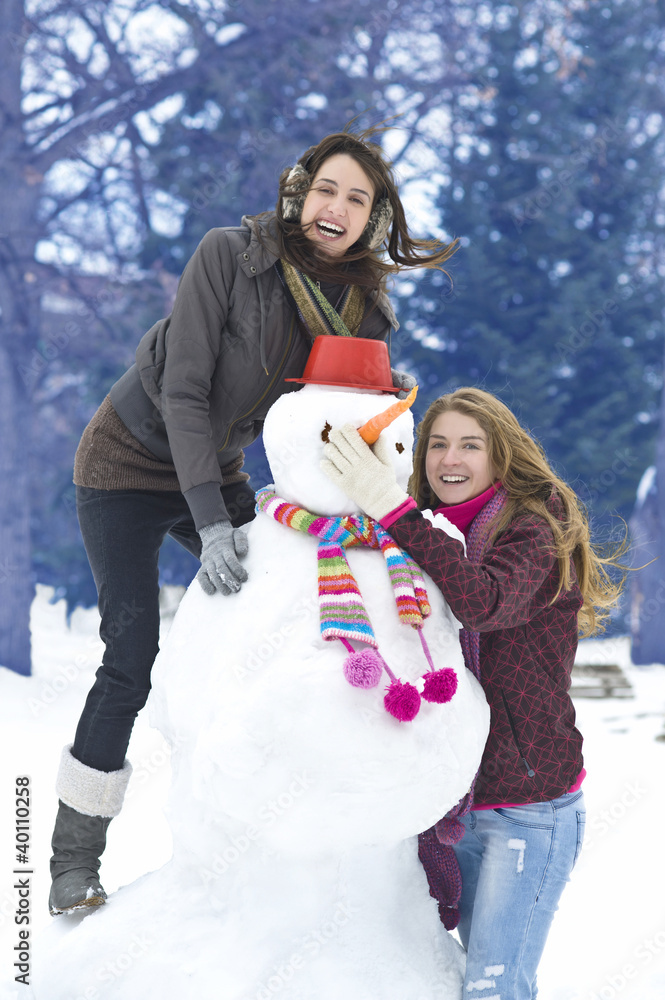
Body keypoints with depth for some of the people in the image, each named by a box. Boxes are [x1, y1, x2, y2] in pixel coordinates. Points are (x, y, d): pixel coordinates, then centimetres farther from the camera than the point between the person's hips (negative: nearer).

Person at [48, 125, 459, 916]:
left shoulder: (362, 302, -6)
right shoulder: (230, 255, -22)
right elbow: (184, 390, -25)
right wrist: (209, 520, -31)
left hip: (216, 470, 6)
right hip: (131, 463, -6)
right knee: (132, 662, -10)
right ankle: (73, 865, 2)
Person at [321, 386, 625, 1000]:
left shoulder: (536, 529, -10)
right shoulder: (435, 536, 13)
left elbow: (485, 601, -32)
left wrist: (391, 508, -36)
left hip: (529, 803, -7)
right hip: (453, 802, 7)